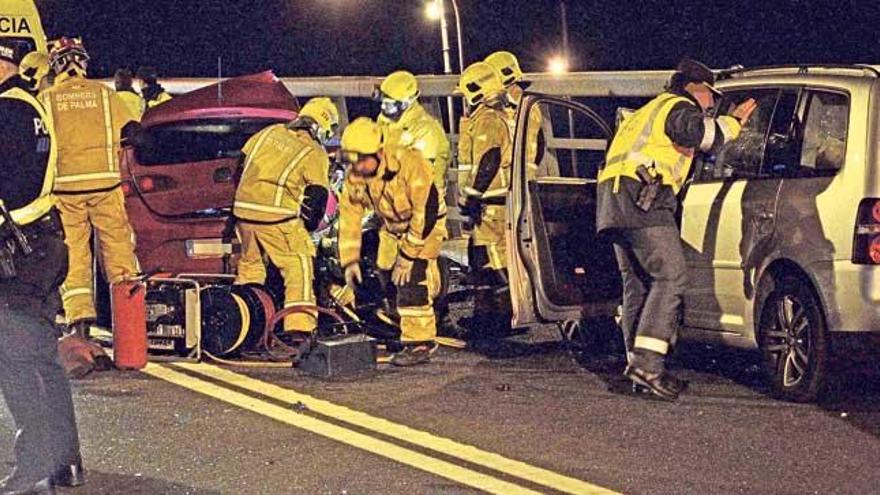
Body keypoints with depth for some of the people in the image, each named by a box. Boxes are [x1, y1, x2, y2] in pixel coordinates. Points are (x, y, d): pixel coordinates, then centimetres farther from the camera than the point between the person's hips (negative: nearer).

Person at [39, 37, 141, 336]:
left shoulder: (46, 99, 2)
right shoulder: (105, 94, 4)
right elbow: (132, 131, 4)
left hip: (65, 185, 0)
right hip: (105, 182, 0)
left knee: (73, 253, 4)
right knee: (118, 245, 9)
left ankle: (79, 317, -4)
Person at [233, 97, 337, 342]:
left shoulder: (270, 133, 16)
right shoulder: (315, 153, 0)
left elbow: (240, 164, 22)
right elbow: (318, 195, -2)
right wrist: (310, 225, 14)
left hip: (243, 209, 6)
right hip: (277, 216, -6)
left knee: (250, 264, 22)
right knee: (299, 266, -1)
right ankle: (300, 327, -11)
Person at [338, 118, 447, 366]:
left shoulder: (409, 164, -33)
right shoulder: (354, 177, -13)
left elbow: (426, 210, -31)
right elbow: (348, 216, -4)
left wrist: (408, 256, -28)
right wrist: (350, 260, -7)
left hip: (425, 226, -7)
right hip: (393, 228, 7)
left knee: (412, 280, -20)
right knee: (384, 276, 6)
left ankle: (419, 344, -15)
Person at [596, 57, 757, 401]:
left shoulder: (652, 110, 34)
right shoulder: (678, 107, 2)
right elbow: (703, 134, -19)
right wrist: (734, 121, -4)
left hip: (615, 199, 10)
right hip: (642, 196, -10)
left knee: (637, 284, 9)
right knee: (670, 276, -15)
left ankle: (639, 363, 5)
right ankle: (646, 362, -25)